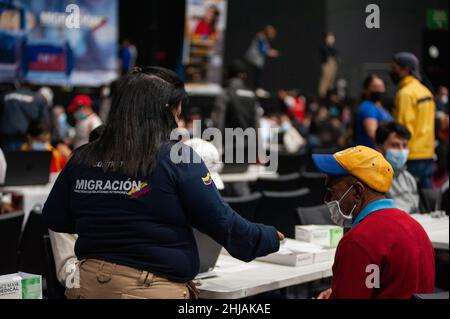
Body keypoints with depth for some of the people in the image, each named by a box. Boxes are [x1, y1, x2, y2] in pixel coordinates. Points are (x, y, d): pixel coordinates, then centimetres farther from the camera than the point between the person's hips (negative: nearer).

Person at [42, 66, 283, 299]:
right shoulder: (177, 159, -13)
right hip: (155, 287, -4)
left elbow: (53, 219, 10)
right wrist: (270, 238, 7)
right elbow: (223, 223, -10)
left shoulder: (82, 159, 0)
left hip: (93, 282, 5)